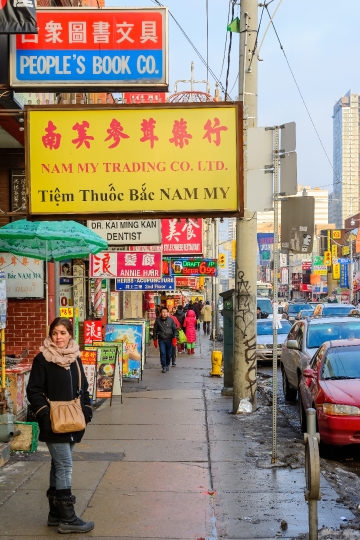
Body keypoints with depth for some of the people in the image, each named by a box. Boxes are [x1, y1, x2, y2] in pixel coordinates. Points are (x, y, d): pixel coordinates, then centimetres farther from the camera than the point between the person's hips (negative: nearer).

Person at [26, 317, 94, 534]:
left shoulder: (75, 358, 9)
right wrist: (45, 413, -19)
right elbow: (34, 391, -10)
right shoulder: (43, 359, -9)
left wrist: (87, 409, 4)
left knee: (59, 466, 14)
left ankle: (56, 513, 22)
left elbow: (83, 388, 17)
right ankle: (67, 518, -3)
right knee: (64, 466, -8)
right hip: (54, 424, -7)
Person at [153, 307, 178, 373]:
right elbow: (155, 330, 9)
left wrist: (175, 338, -6)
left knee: (169, 354, 8)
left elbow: (175, 329, 4)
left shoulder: (171, 320, 0)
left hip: (169, 339, 1)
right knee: (162, 353, -11)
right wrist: (155, 340, 7)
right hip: (161, 340, -1)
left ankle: (167, 365, 30)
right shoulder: (157, 321, 1)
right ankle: (164, 367, -4)